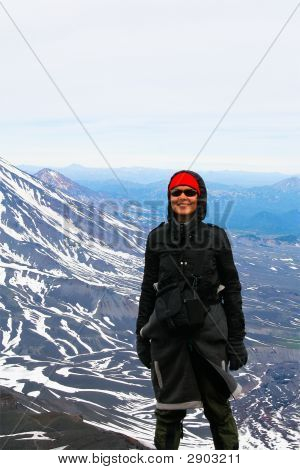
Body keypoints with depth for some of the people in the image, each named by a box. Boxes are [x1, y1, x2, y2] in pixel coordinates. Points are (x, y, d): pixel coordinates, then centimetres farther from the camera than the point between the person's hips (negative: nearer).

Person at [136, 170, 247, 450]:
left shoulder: (216, 236, -1)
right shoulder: (157, 237, 3)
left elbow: (232, 289, 2)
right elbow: (148, 289, 7)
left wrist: (237, 339, 0)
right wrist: (141, 335, 7)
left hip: (208, 331, -1)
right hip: (167, 330, 1)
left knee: (218, 408, 6)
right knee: (168, 410, 9)